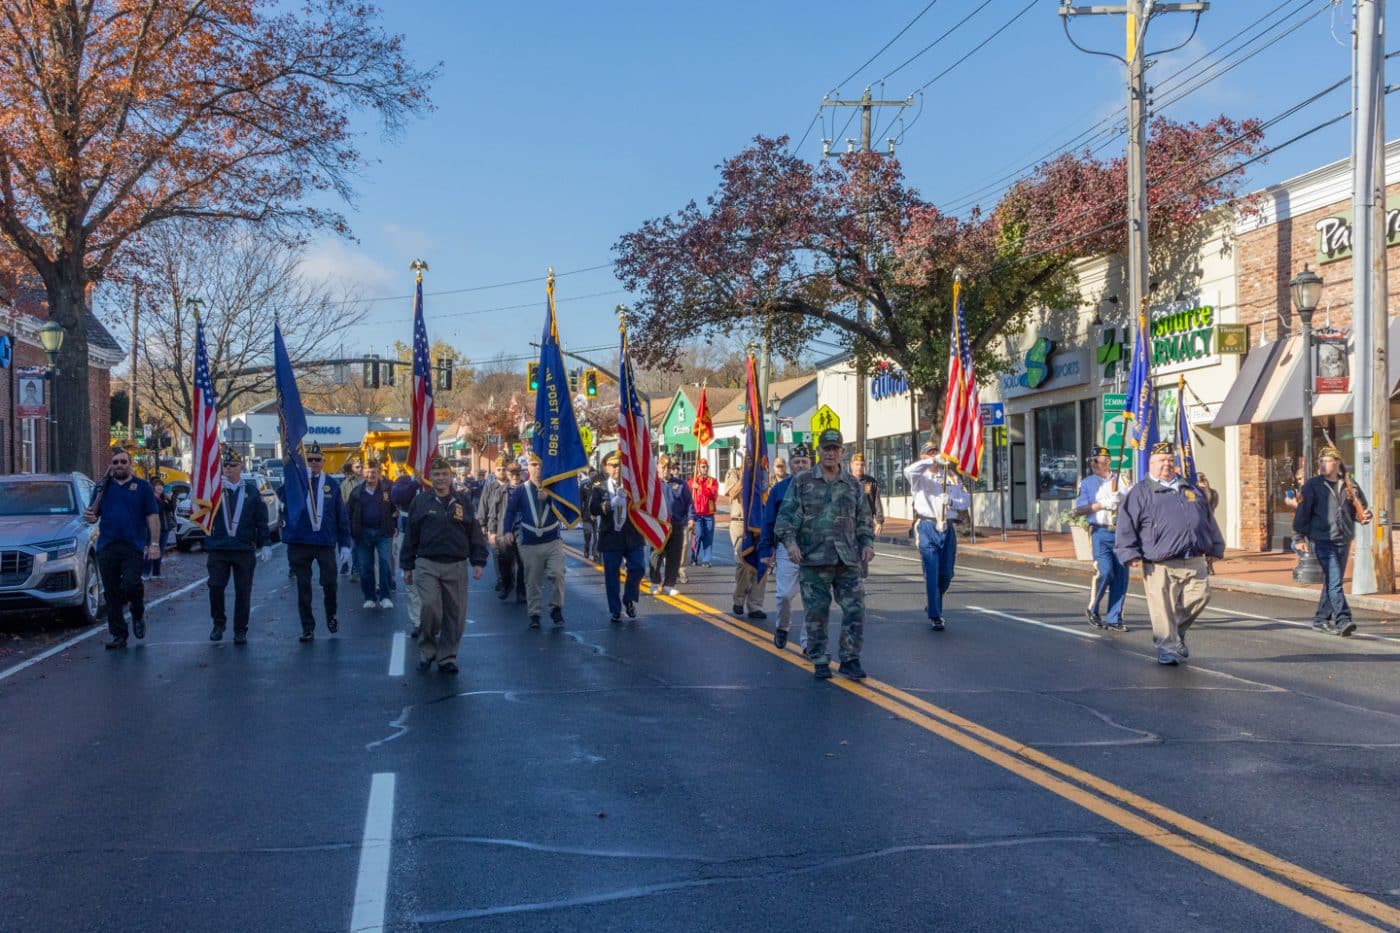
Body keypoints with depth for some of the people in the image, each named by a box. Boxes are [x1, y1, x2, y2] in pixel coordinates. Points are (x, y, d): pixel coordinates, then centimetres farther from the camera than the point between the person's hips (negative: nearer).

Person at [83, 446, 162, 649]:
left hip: (133, 546, -3)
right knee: (112, 594, 3)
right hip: (107, 547, 3)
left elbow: (153, 516, 2)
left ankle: (138, 613, 12)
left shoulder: (142, 486, 6)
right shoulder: (103, 487, 14)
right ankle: (118, 635, 10)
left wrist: (154, 543, -7)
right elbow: (93, 515, 15)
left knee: (131, 584, -19)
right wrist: (90, 517, -11)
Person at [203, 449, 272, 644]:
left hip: (245, 550, 0)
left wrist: (265, 545, 0)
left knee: (243, 591, 2)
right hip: (217, 550, 0)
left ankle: (240, 631, 12)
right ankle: (219, 623, 16)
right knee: (215, 587, -5)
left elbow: (262, 521, 6)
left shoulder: (251, 491, 6)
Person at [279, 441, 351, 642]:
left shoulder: (331, 485, 6)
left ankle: (331, 615, 25)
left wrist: (345, 545, 2)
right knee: (303, 587, 5)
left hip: (325, 542, 0)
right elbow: (283, 496, -19)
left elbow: (342, 517, 7)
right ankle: (307, 627, 15)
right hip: (299, 543, 0)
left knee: (330, 582, -3)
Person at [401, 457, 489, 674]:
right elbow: (411, 536, 8)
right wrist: (408, 566, 7)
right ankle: (426, 650, 7)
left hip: (456, 566, 2)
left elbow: (475, 533, 9)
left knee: (455, 614, 3)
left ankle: (447, 657, 16)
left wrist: (478, 562, 2)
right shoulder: (420, 501, 4)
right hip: (427, 565, -2)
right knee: (430, 607, -15)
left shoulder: (463, 500, 7)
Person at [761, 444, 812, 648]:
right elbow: (768, 522, 6)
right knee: (785, 594, -2)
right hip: (786, 549, -1)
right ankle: (782, 627, 26)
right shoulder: (779, 488, 4)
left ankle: (809, 641, 10)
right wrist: (766, 551, 1)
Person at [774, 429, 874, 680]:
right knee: (816, 613, 1)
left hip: (848, 559, 2)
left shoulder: (853, 484, 13)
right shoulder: (802, 482, 5)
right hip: (813, 559, -2)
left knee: (855, 609, -4)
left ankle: (850, 660, 7)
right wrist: (790, 541, -15)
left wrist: (867, 542, 3)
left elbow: (864, 518, 18)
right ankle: (819, 662, 13)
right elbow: (786, 515, 0)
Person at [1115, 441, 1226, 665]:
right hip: (1160, 566, -5)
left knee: (1200, 596, 0)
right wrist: (1130, 553, -10)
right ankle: (1167, 646, 6)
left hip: (1195, 562, 5)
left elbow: (1208, 520, 26)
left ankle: (1178, 632, 23)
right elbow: (1127, 525, -2)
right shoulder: (1140, 493, 4)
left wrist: (1214, 549, 23)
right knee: (1163, 608, -6)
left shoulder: (1191, 490, 20)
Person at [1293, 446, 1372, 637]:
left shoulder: (1348, 486, 9)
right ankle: (1343, 620, -21)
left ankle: (1321, 619, 23)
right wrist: (1301, 537, -6)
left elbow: (1357, 510, 17)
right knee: (1334, 581, -15)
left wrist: (1364, 516, -6)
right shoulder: (1312, 485, -1)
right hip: (1322, 540, -5)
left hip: (1343, 540, 5)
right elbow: (1303, 512, -2)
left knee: (1332, 582, 12)